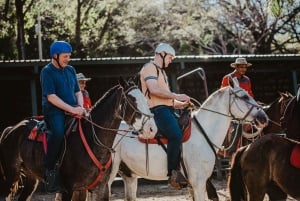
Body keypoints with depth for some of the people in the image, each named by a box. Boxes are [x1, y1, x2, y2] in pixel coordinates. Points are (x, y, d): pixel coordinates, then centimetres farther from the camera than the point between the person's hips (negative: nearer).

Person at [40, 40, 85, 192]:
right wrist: (72, 109, -19)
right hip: (54, 111, -7)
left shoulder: (70, 70, 17)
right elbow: (51, 97, -13)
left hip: (73, 111, 7)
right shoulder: (47, 71, -4)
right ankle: (50, 170, -26)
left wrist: (80, 107, -3)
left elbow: (78, 92, 19)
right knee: (58, 132, -34)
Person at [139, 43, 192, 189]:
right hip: (157, 110, -11)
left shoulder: (161, 72, 28)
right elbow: (154, 90, -19)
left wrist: (182, 104, 15)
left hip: (167, 110, 11)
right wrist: (176, 96, -16)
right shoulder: (150, 68, -3)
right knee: (176, 135, -27)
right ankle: (173, 174, -27)